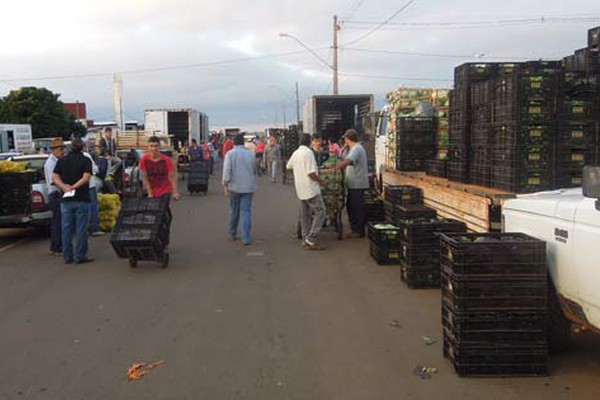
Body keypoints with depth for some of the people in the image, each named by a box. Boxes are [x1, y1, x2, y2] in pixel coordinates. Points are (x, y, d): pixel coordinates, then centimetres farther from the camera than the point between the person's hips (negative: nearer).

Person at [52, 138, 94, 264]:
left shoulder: (62, 160, 10)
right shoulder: (85, 160, -2)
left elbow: (54, 177, 1)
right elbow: (86, 177, -16)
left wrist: (65, 187, -9)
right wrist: (74, 187, -12)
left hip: (66, 199, 4)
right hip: (82, 199, -4)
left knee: (66, 228, 9)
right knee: (81, 228, 2)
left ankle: (67, 256, 13)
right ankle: (80, 256, 4)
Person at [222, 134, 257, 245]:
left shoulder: (230, 153, -4)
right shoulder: (251, 154, 6)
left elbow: (227, 170, -13)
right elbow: (255, 171, 15)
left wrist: (225, 185, -12)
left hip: (235, 187, -1)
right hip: (248, 187, 1)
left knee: (234, 211, 14)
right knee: (246, 212, 0)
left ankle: (232, 234, 27)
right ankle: (246, 238, -6)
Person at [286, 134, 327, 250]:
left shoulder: (295, 153, 9)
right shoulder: (308, 152, -15)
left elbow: (288, 166, 27)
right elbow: (311, 173, -21)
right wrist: (321, 181, -7)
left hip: (300, 189, 9)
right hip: (311, 188, -8)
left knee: (305, 215, 13)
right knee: (320, 212, -5)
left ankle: (305, 240, 16)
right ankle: (311, 239, -11)